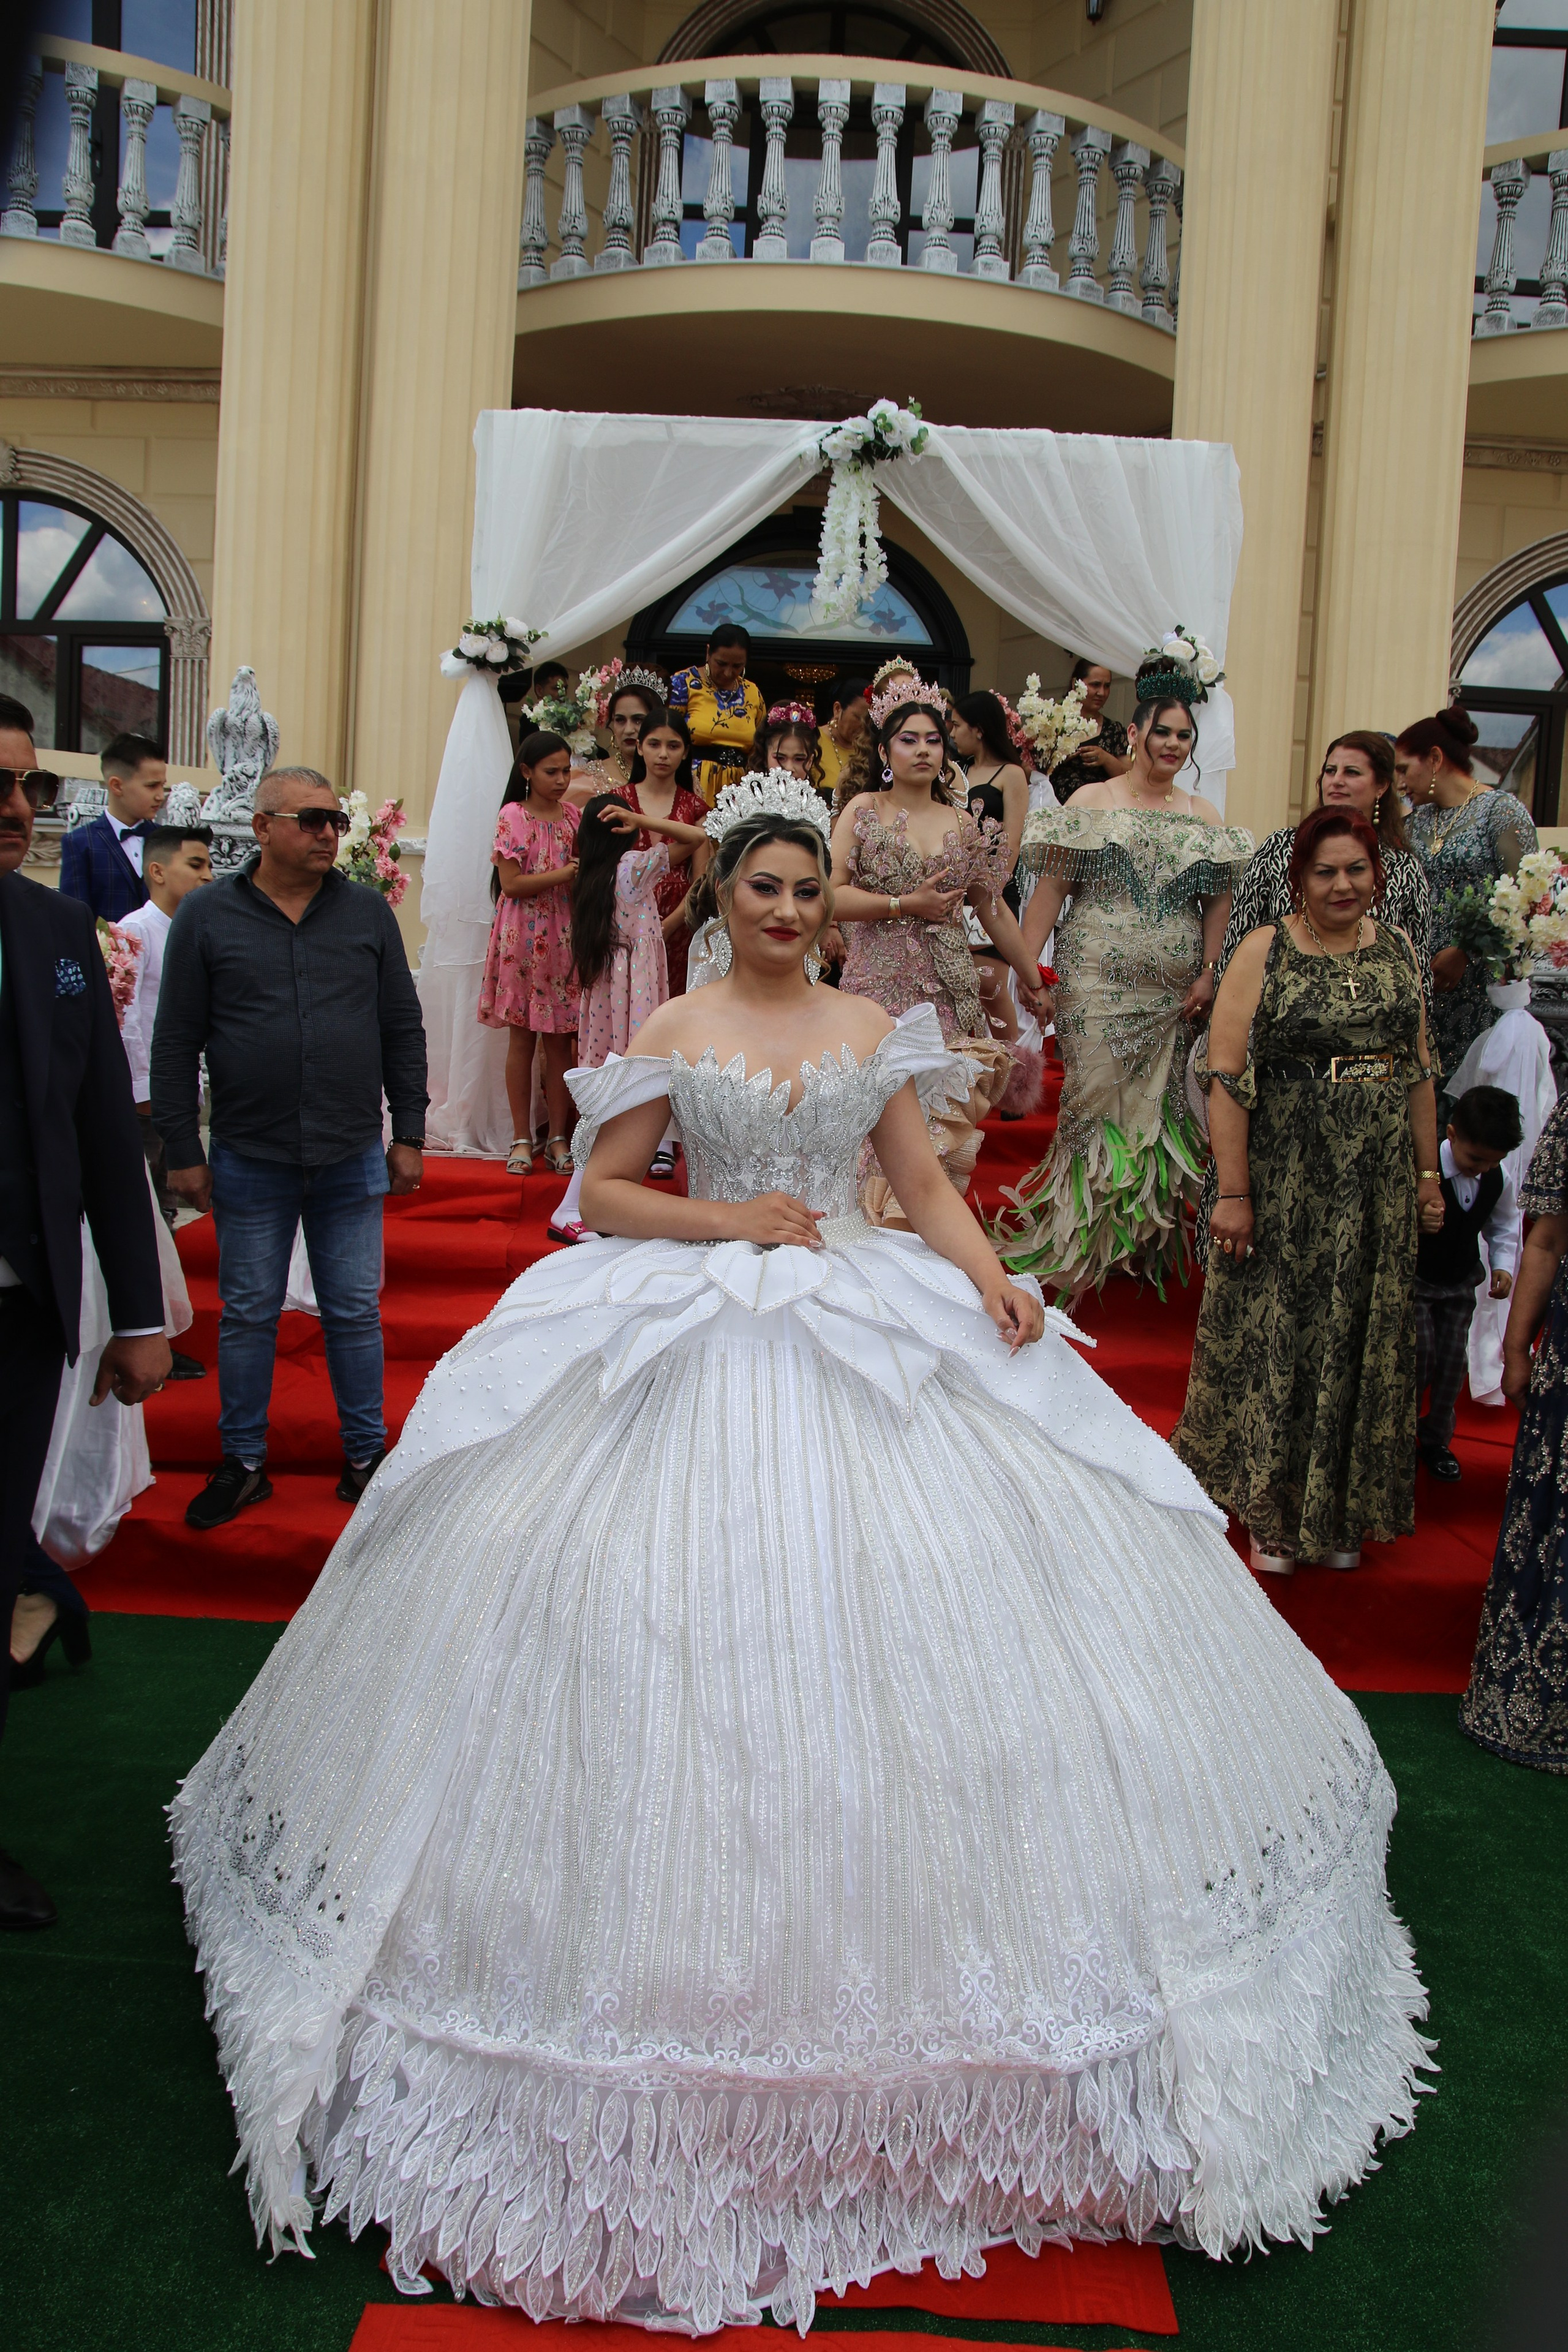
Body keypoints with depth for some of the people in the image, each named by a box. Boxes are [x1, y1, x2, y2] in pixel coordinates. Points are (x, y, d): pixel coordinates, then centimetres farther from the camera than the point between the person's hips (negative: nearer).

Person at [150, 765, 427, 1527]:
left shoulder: (369, 912, 5)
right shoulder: (207, 915, 0)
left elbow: (403, 1029, 8)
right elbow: (176, 1041, 1)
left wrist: (409, 1133, 4)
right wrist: (182, 1150, -2)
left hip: (353, 1158, 1)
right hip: (249, 1158, -1)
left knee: (356, 1313, 9)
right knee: (247, 1315, 9)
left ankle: (366, 1455, 23)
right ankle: (244, 1463, 24)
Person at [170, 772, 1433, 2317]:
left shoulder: (873, 1028, 11)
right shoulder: (673, 1035, 3)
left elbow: (926, 1185, 9)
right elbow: (600, 1192, 2)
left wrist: (989, 1277, -8)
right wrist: (733, 1220, -11)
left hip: (876, 1340, 3)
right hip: (698, 1346, -3)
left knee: (914, 1605, 1)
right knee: (690, 1621, -4)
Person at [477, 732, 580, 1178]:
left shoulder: (572, 815, 9)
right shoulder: (513, 816, -3)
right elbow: (511, 883, -11)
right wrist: (563, 875, -17)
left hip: (564, 935, 3)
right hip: (523, 935, -3)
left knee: (561, 1040, 4)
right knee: (521, 1038, 2)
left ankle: (558, 1137, 12)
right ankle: (522, 1138, 10)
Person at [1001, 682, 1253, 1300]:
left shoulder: (1204, 817, 12)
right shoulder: (1091, 801, 2)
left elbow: (1218, 901, 12)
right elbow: (1050, 887, -2)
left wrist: (1208, 974, 1)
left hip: (1173, 991, 4)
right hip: (1098, 982, -3)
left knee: (1159, 1107, 6)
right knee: (1099, 1102, -5)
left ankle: (1143, 1241, 18)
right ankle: (1078, 1244, 5)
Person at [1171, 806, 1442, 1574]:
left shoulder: (1396, 950, 7)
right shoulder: (1265, 953, -8)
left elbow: (1419, 1071, 13)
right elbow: (1227, 1078, -13)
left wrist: (1428, 1173, 10)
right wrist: (1232, 1192, -17)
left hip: (1378, 1185, 4)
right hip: (1285, 1183, -4)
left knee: (1360, 1338, 12)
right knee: (1274, 1335, 5)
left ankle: (1339, 1511, 29)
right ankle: (1271, 1514, 22)